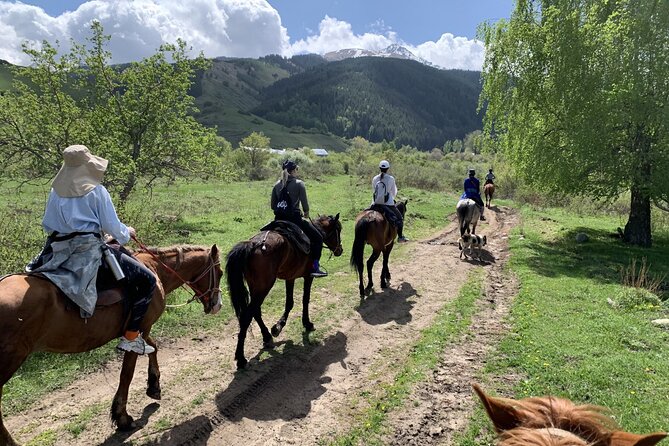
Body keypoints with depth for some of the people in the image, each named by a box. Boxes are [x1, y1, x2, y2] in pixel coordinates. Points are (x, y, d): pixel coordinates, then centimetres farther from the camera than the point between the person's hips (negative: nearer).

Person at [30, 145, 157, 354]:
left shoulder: (55, 191, 11)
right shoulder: (97, 191, -6)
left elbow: (47, 225, 19)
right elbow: (112, 227, -5)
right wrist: (127, 233, 16)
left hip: (56, 251, 7)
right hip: (89, 250, -7)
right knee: (147, 280, -2)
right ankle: (131, 337, -4)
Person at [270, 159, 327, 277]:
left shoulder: (277, 185, 10)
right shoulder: (299, 184, -5)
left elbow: (272, 205, 11)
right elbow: (305, 204, -7)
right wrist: (306, 213, 12)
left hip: (279, 219, 5)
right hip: (294, 218, -5)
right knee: (318, 238, 8)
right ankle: (315, 267, 1)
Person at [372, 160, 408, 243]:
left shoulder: (375, 179, 0)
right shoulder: (391, 179, -7)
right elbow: (394, 193, 5)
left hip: (376, 204, 3)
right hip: (388, 204, -3)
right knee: (400, 218, 17)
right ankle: (400, 237, 16)